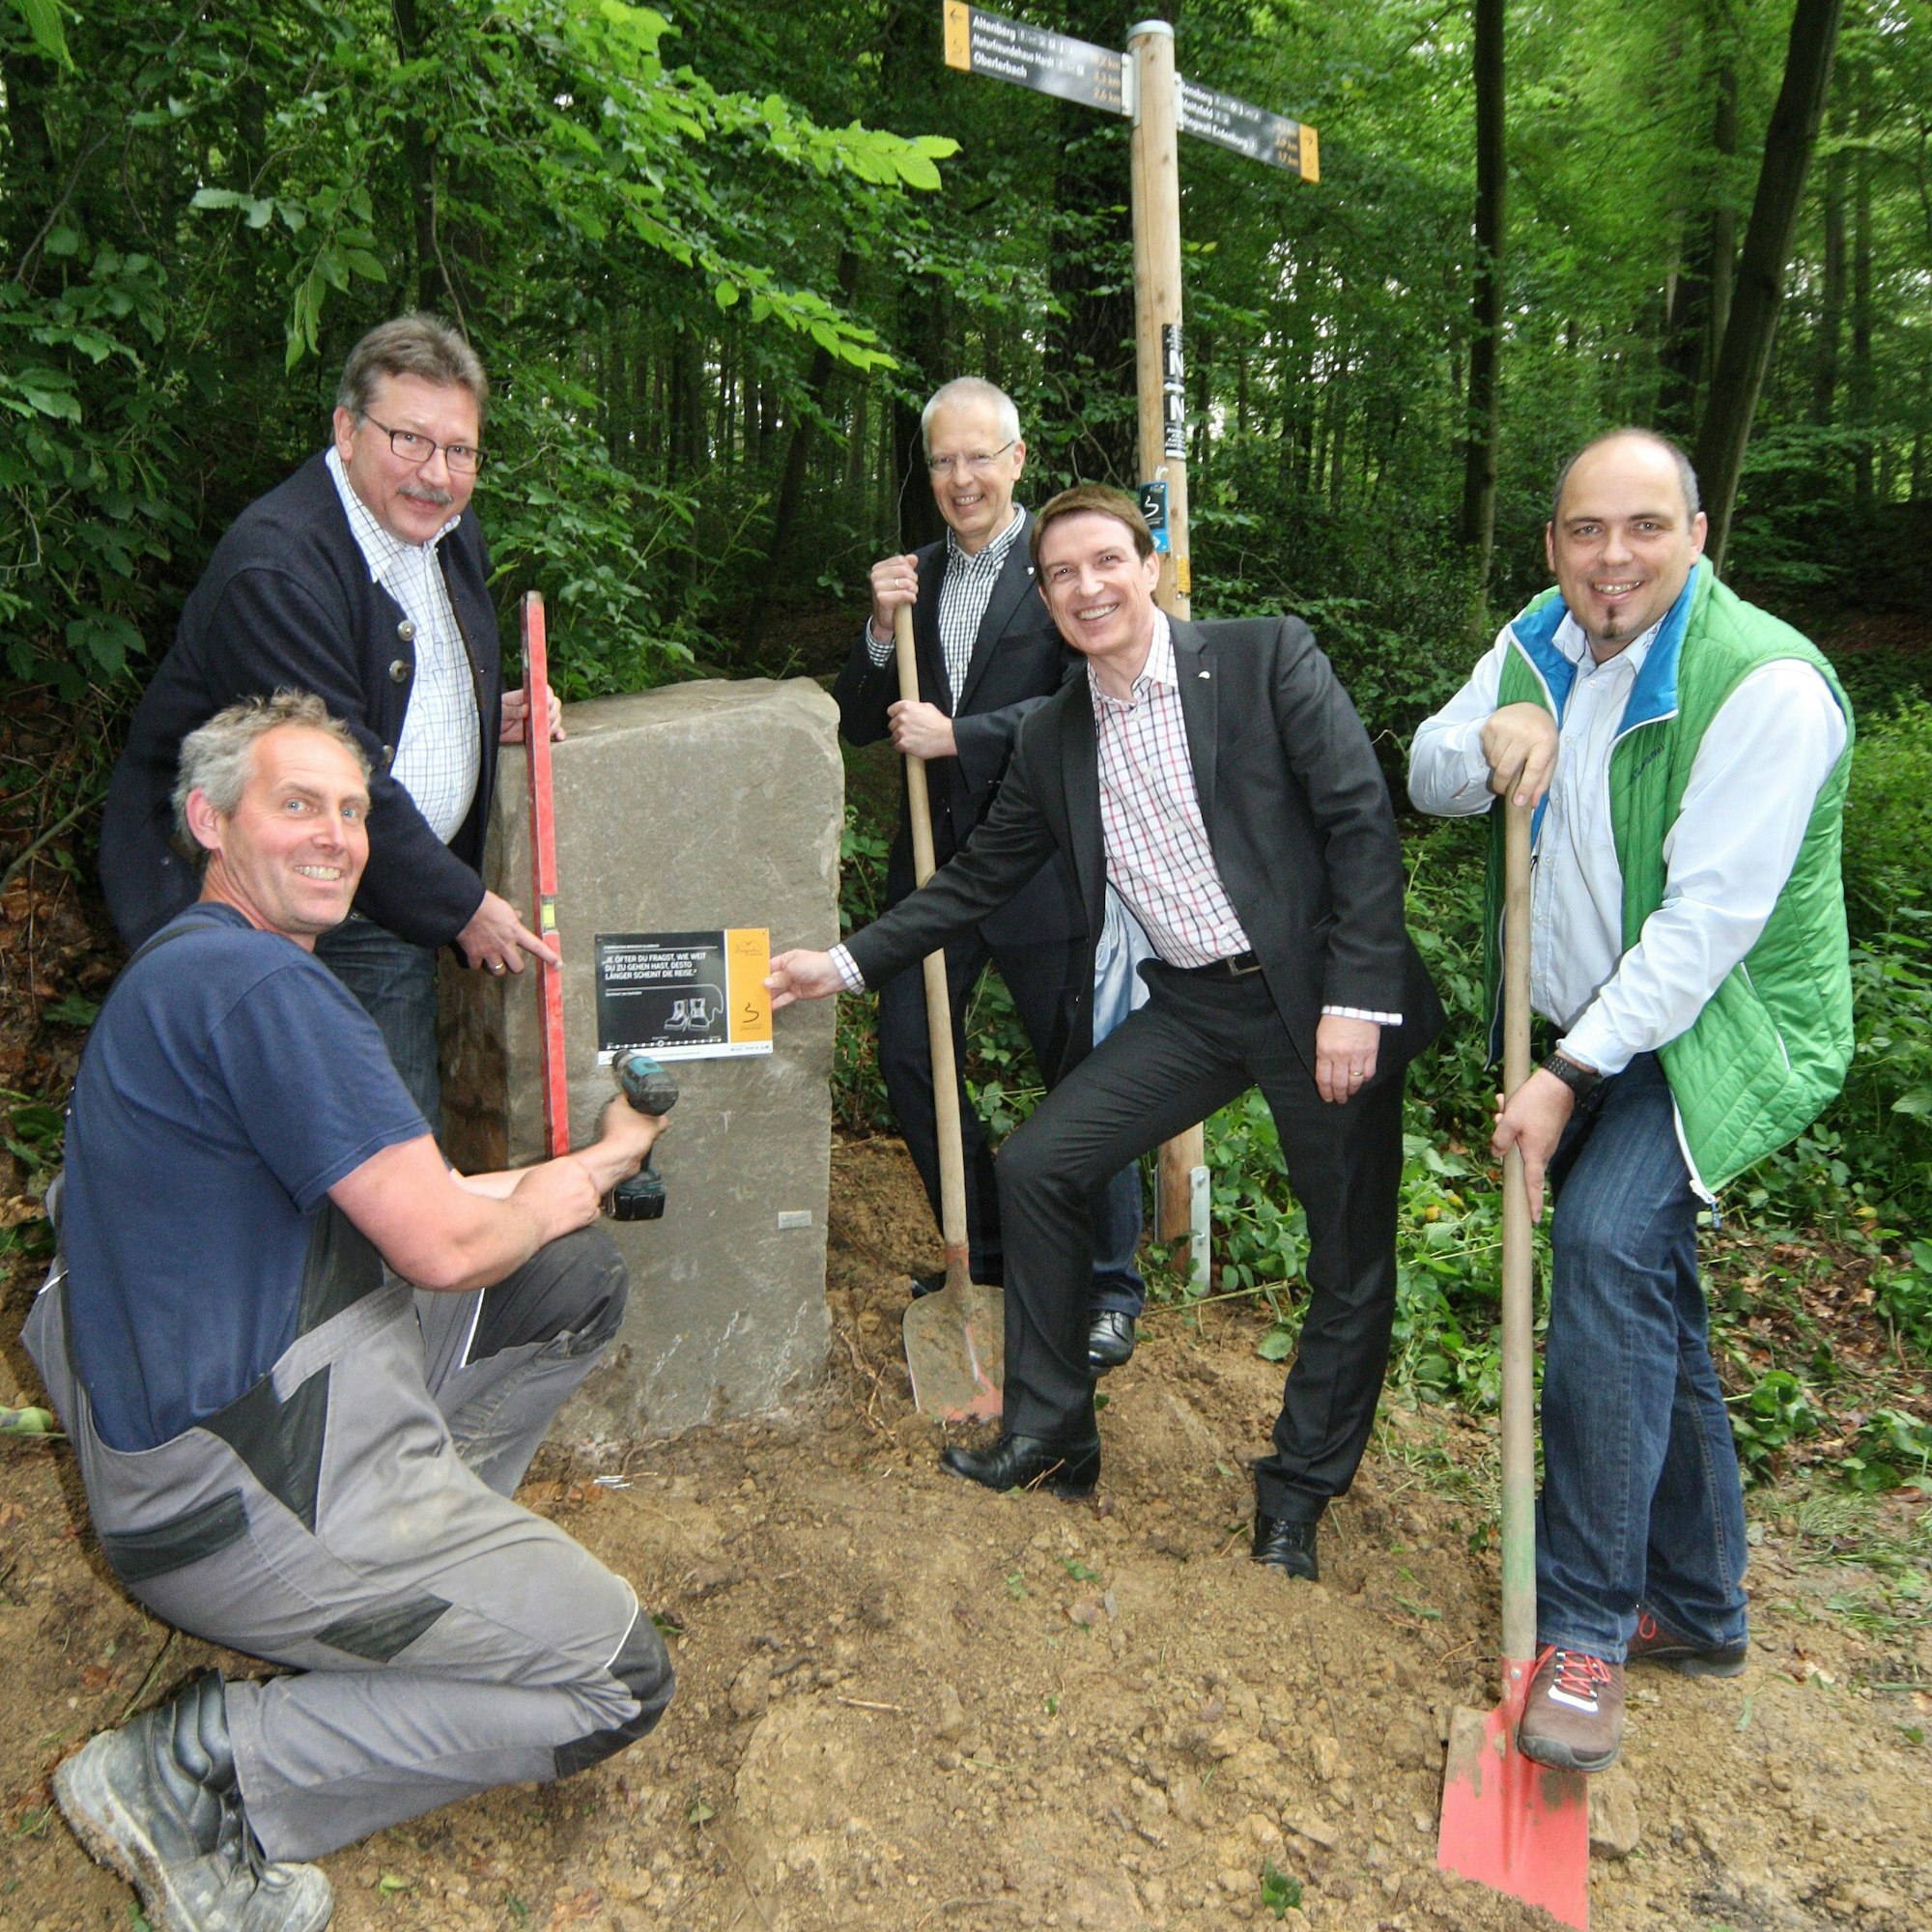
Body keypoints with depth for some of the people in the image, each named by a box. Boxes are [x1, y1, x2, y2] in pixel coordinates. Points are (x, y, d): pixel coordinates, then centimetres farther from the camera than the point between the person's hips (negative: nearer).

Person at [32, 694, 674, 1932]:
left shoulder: (190, 970, 13)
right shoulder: (259, 984, -22)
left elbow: (398, 1201, 16)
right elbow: (443, 1247, -23)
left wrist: (587, 1165, 13)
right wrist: (547, 1200, -2)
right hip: (232, 1491, -10)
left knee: (581, 1276, 13)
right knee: (622, 1680, -5)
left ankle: (421, 1553, 15)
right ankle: (192, 1773, -1)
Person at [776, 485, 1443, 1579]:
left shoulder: (1267, 657, -8)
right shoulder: (1055, 741, 6)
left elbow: (1363, 820, -13)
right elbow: (979, 880, 13)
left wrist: (1357, 997, -19)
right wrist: (843, 965, 9)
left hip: (1324, 997, -4)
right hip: (1194, 1006, 5)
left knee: (1353, 1267, 5)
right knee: (1036, 1165, 0)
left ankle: (1299, 1492, 28)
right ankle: (1052, 1436, 17)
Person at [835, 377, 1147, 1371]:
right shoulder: (913, 576, 11)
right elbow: (858, 726, 8)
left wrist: (959, 736, -20)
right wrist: (882, 630, -8)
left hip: (1045, 868, -6)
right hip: (935, 861, 6)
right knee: (907, 1057, 12)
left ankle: (1109, 1287, 22)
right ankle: (984, 1253, 32)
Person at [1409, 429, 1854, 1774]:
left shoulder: (1765, 682, -20)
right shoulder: (1539, 645, 3)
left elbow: (1707, 921, -23)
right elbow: (1428, 778, 9)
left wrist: (1570, 1078, -22)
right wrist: (1488, 743, -15)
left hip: (1714, 1027, -7)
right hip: (1590, 1026, 7)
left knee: (1610, 1245, -28)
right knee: (1648, 1301, 13)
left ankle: (1584, 1628, -14)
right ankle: (1698, 1610, 31)